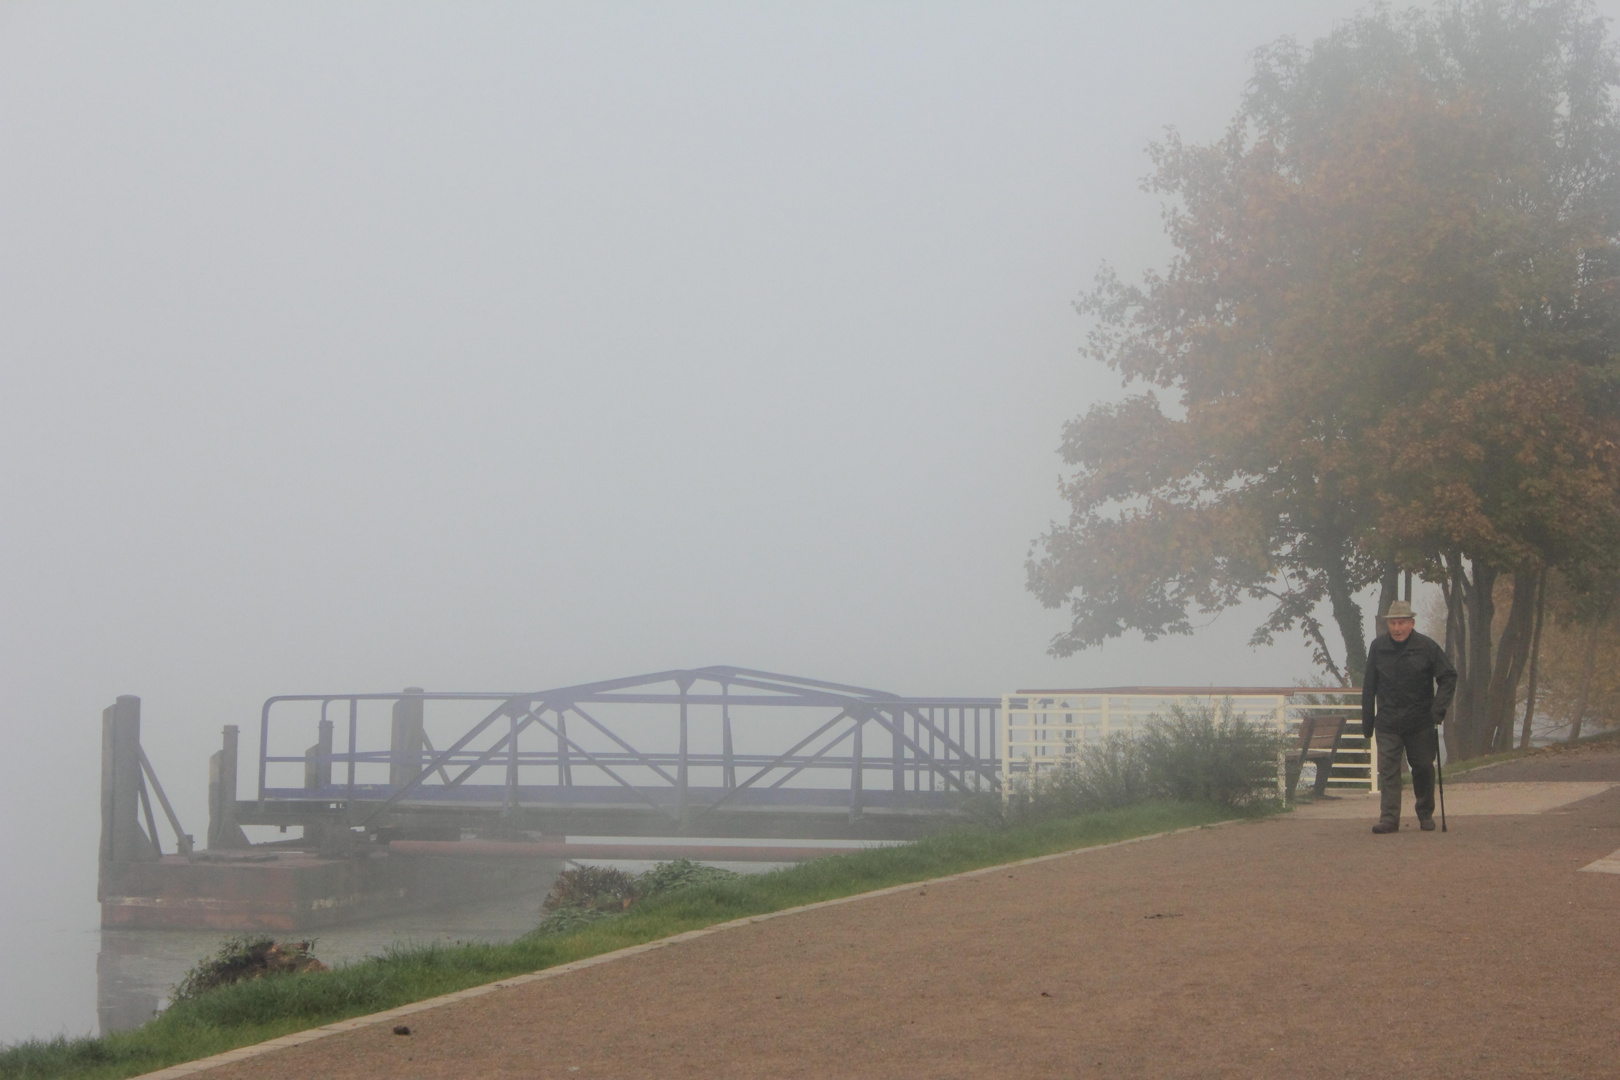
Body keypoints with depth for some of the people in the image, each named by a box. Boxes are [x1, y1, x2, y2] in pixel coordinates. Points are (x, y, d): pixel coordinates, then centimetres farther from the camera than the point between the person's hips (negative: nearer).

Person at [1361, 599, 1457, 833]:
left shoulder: (1427, 647, -6)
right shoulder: (1378, 647, 0)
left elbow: (1449, 677, 1)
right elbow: (1369, 686, 7)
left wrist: (1438, 709, -11)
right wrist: (1367, 723, 7)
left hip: (1420, 723, -1)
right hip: (1387, 724, 1)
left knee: (1423, 768, 9)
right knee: (1388, 770, -7)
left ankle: (1425, 814, 26)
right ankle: (1389, 818, -7)